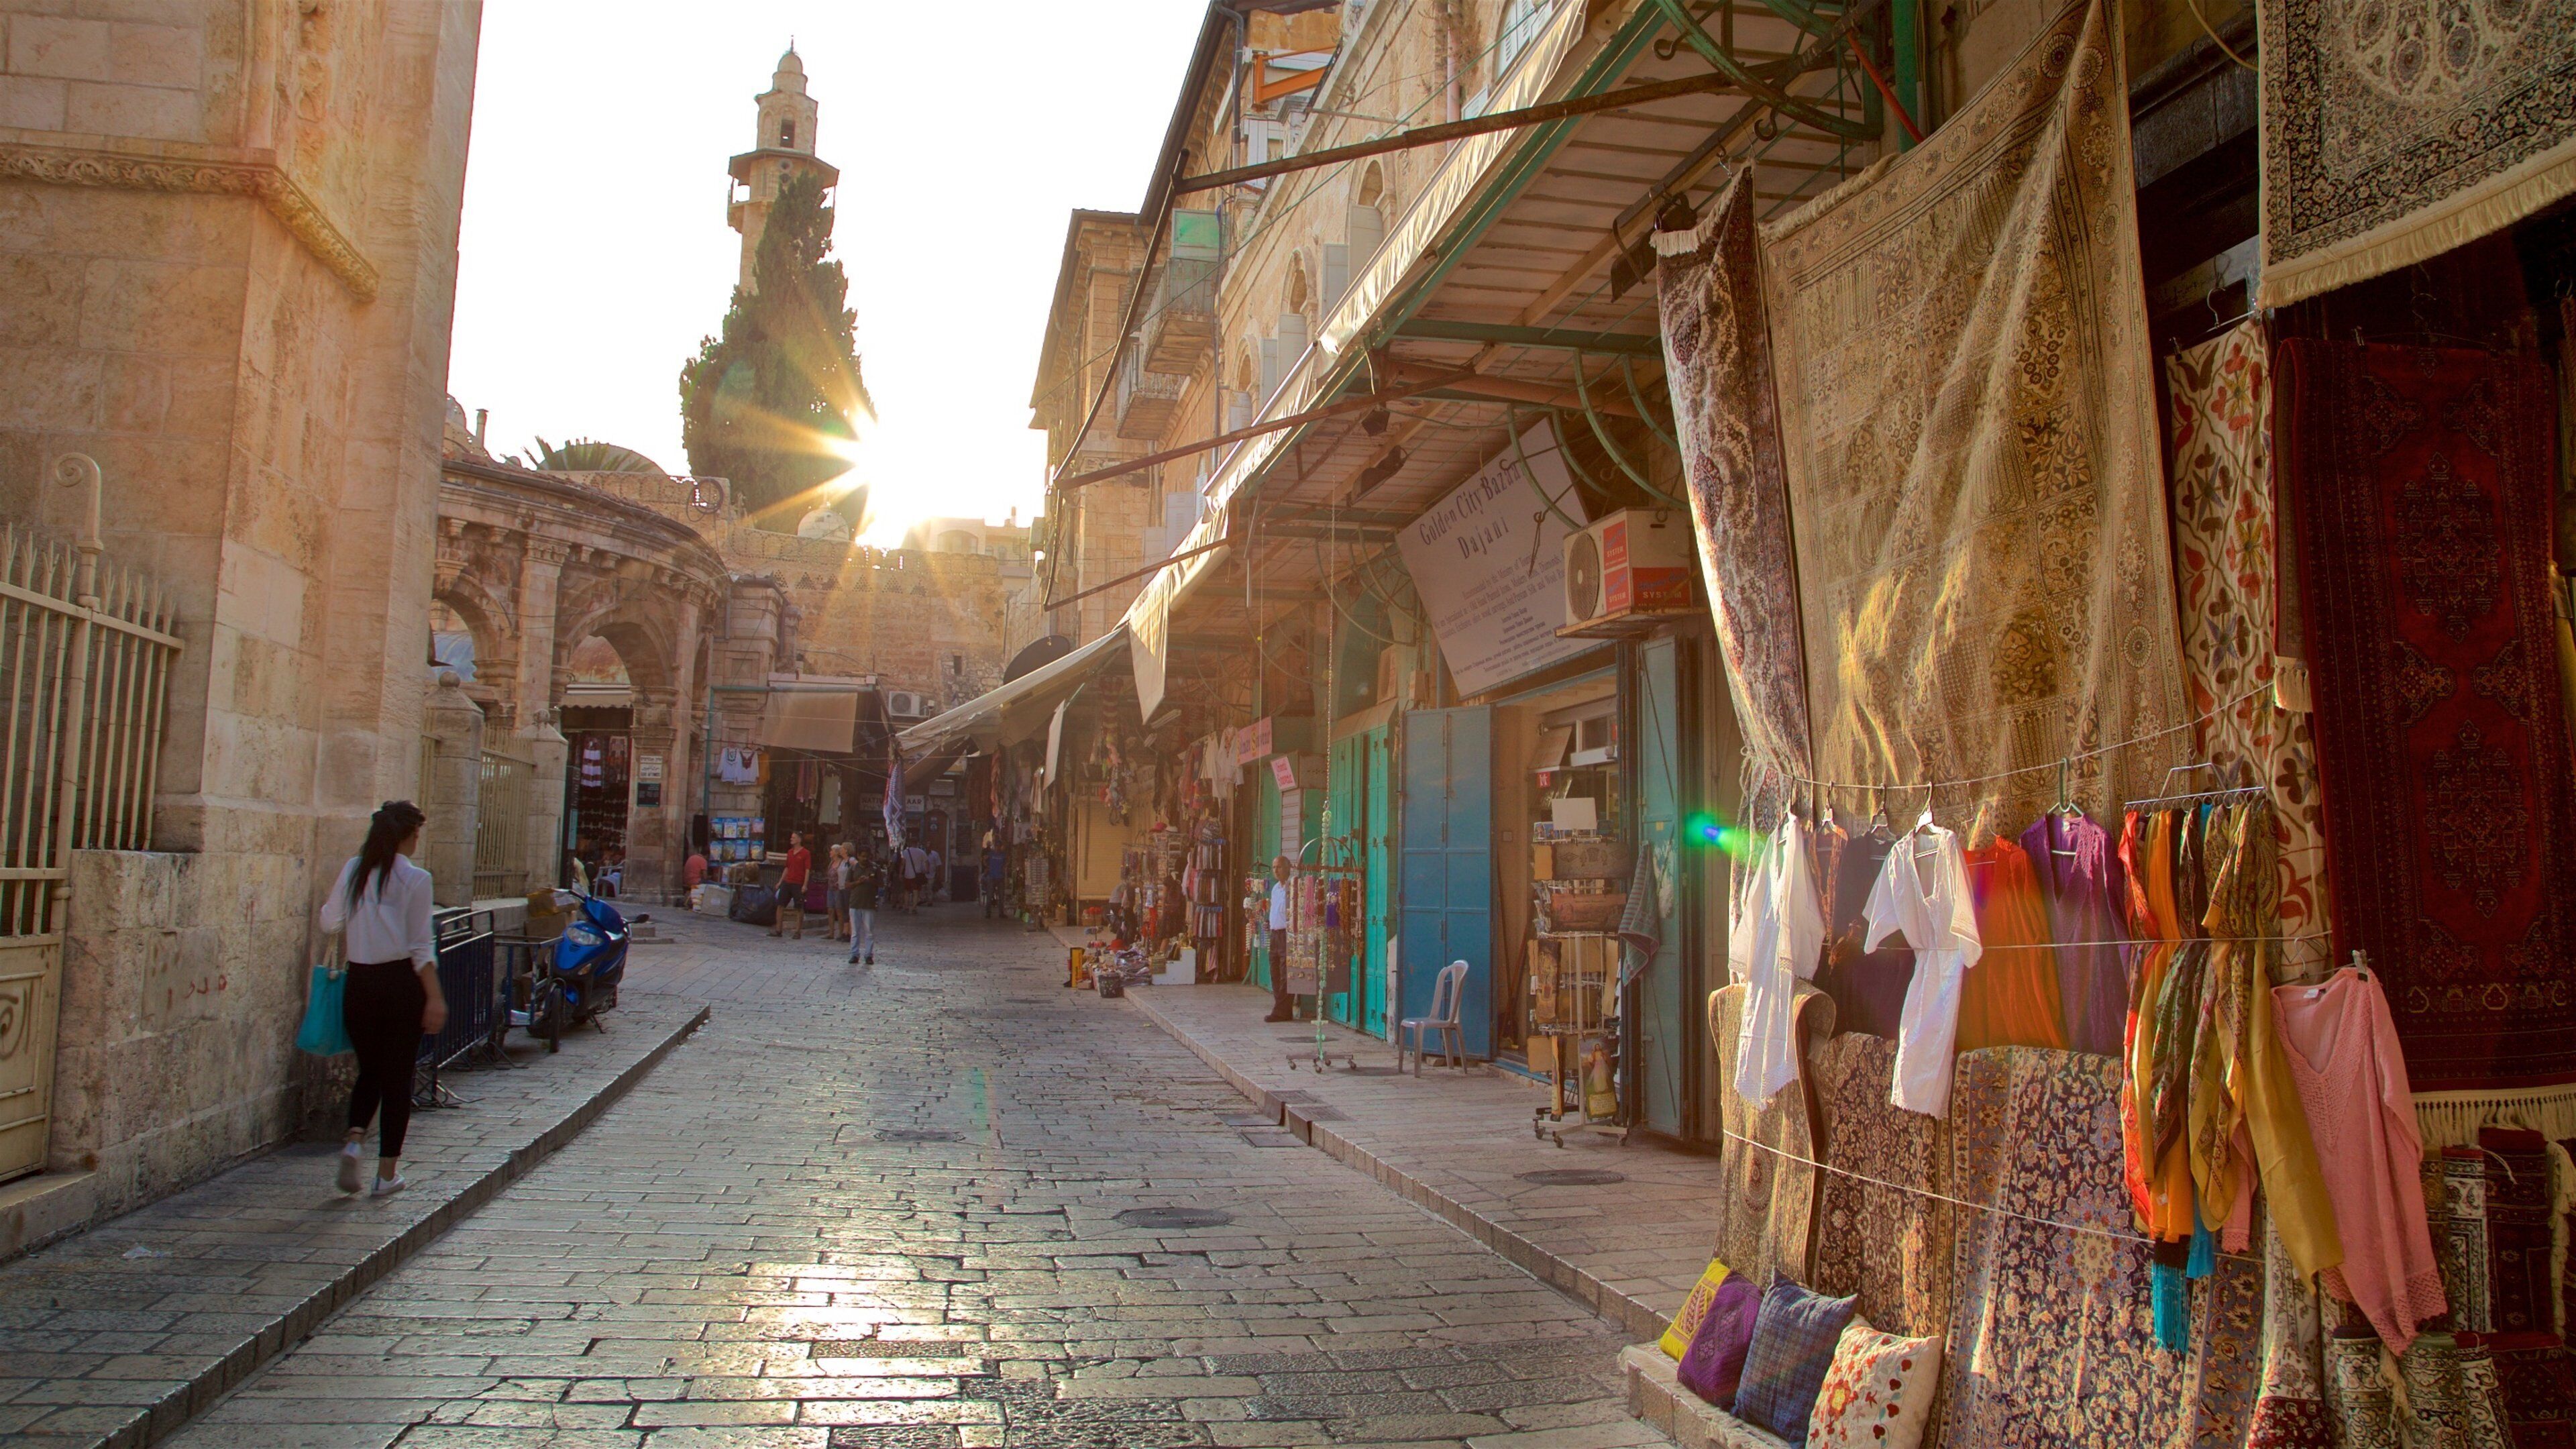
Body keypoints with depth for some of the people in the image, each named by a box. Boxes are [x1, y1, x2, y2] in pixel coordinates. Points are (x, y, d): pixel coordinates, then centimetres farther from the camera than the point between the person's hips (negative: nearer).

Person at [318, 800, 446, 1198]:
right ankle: (388, 1172, 10)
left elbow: (331, 922, 11)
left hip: (359, 983, 4)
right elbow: (421, 947, -11)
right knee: (398, 1075, 6)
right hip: (401, 982, -4)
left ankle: (354, 1139, -4)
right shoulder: (414, 879, -10)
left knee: (369, 1069, 20)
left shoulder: (353, 870, 2)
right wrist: (435, 998, -8)